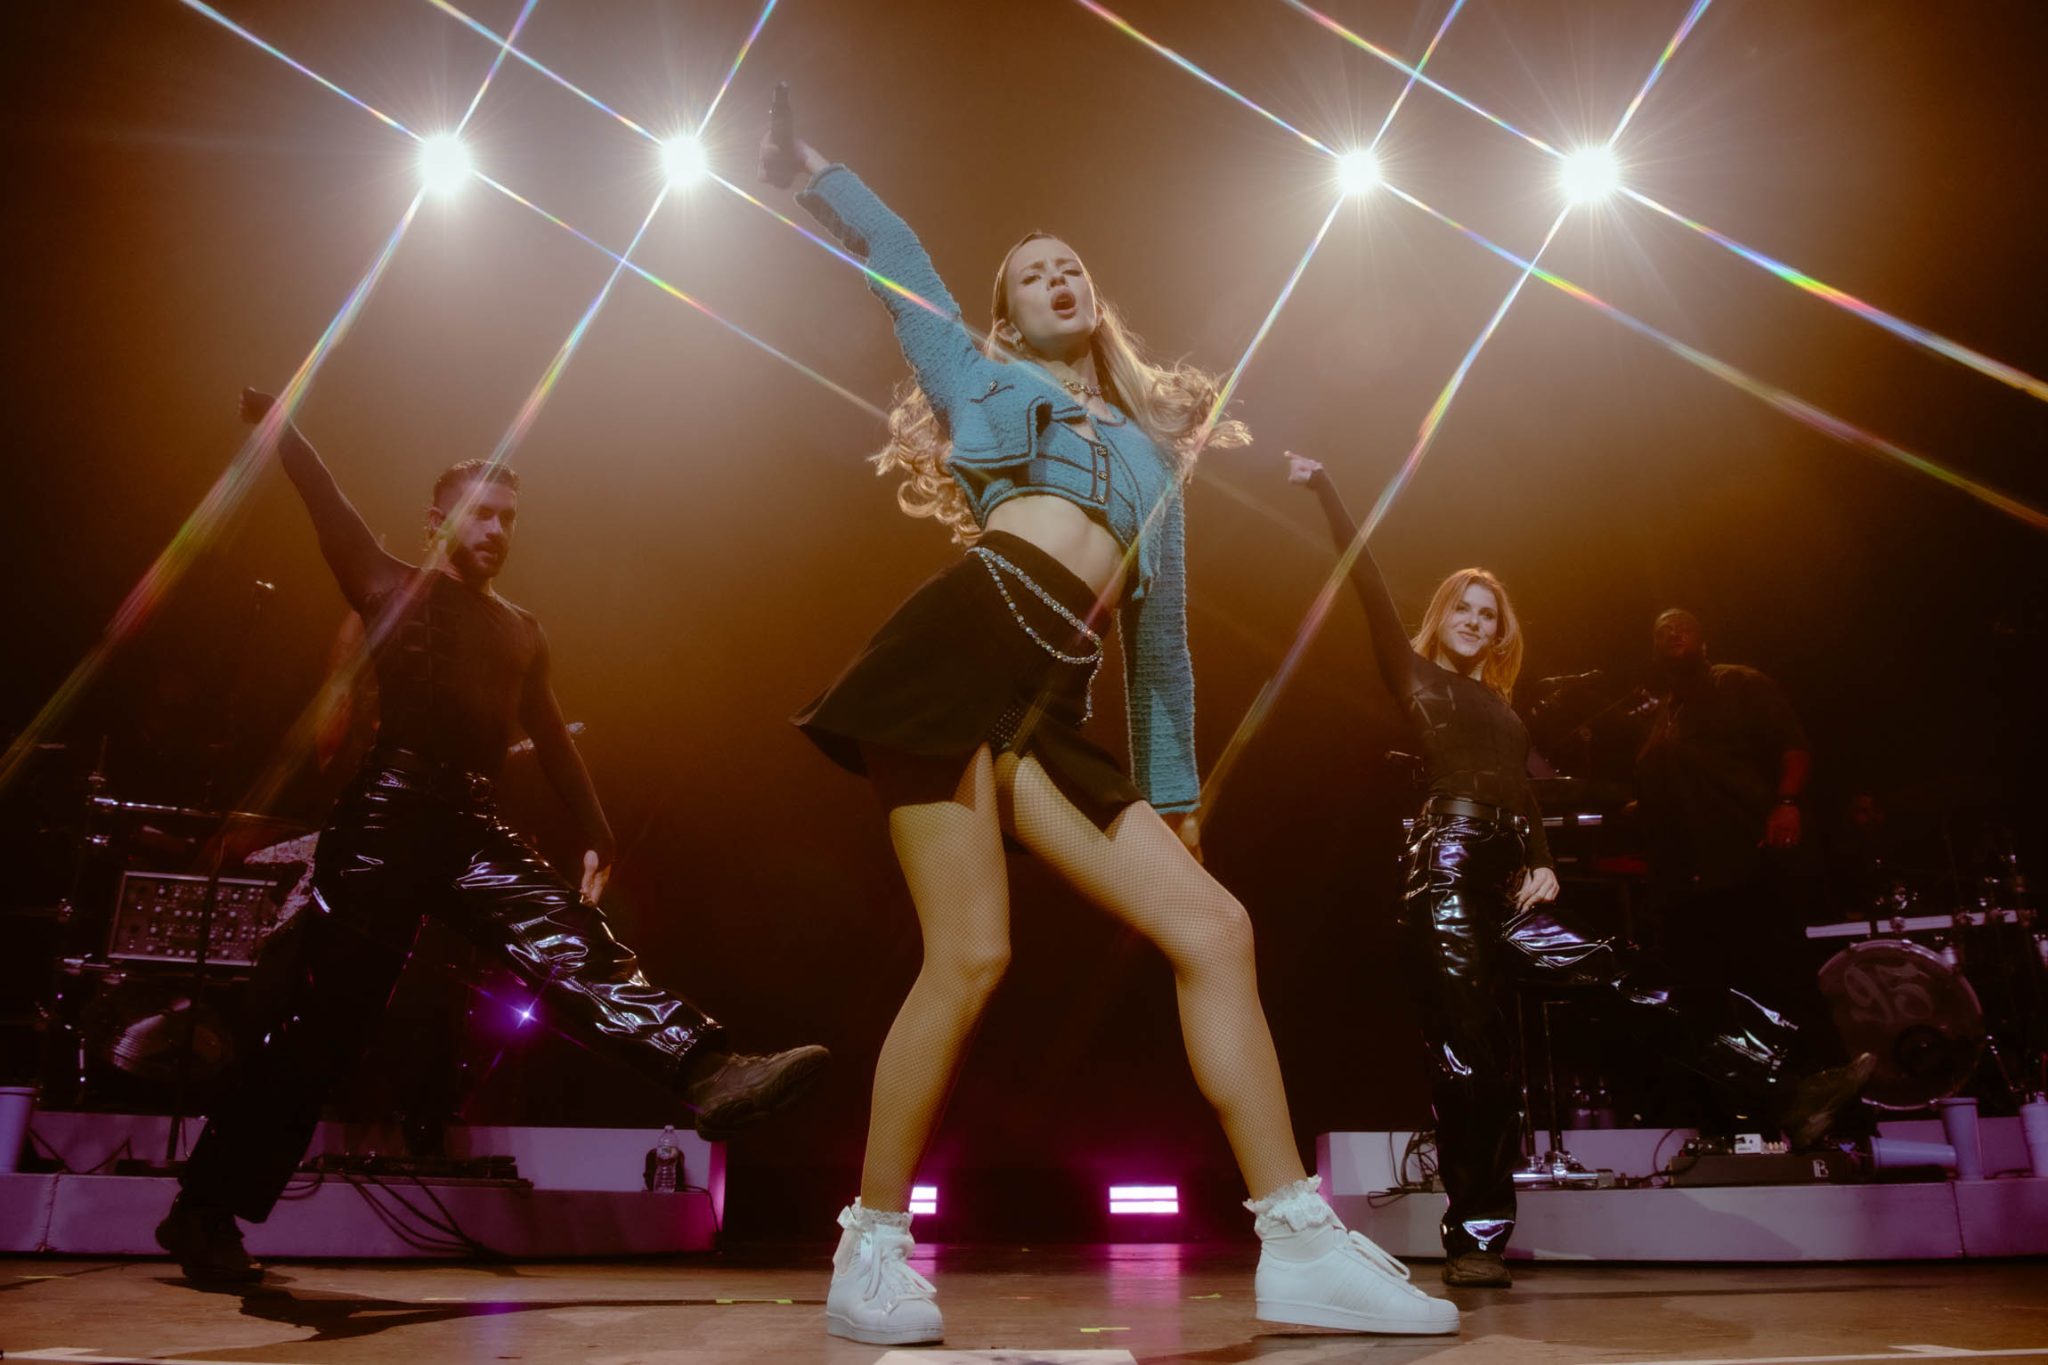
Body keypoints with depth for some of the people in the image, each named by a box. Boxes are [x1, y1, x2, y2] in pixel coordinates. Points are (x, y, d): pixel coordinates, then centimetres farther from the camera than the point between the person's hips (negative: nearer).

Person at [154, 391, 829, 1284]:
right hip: (386, 815, -3)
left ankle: (705, 1071, -34)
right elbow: (325, 501, 4)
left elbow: (551, 738, 19)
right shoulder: (392, 589, 11)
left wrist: (596, 836, 11)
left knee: (573, 944, -17)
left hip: (470, 825, 4)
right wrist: (270, 416, -2)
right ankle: (204, 1211, 10)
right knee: (322, 1018, -3)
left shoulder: (520, 632, 21)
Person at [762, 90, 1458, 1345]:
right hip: (962, 648, -4)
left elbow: (1162, 635, 26)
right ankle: (872, 1251, 3)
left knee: (1214, 930, -7)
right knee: (972, 958, -14)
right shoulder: (983, 379, 22)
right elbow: (896, 256, 23)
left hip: (1055, 707, 4)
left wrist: (1174, 790, 24)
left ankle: (1300, 1247, -2)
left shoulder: (1154, 450, 30)